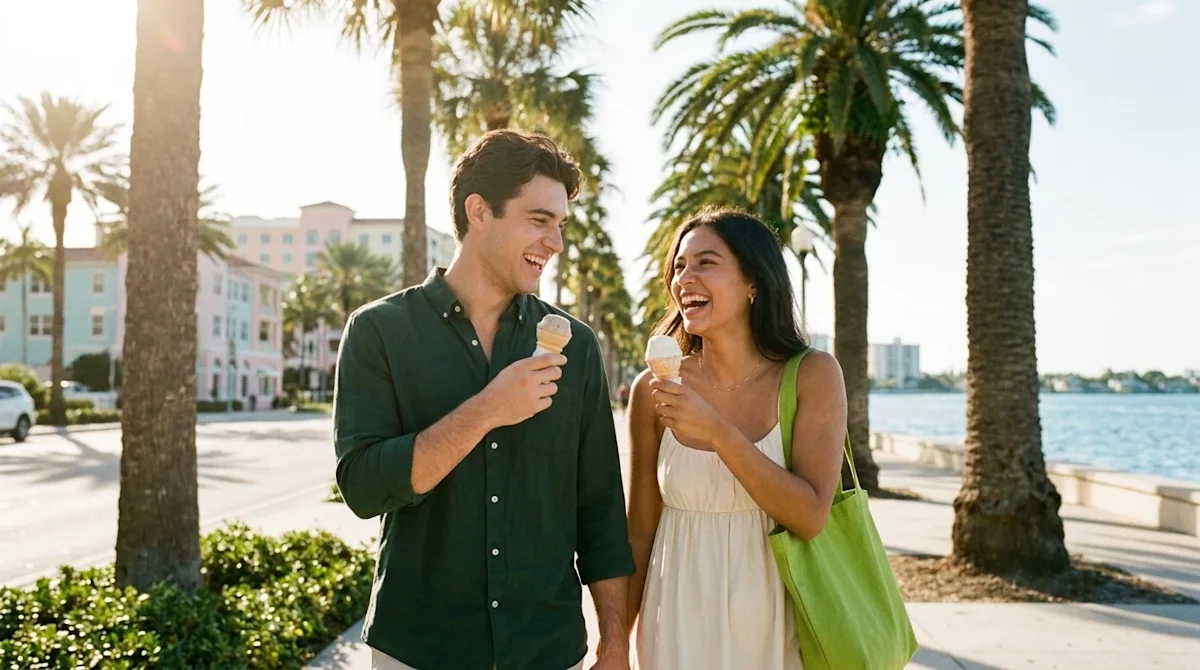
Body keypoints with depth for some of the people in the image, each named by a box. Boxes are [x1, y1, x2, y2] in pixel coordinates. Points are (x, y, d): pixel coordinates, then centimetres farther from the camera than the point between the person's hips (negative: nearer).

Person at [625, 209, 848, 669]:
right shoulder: (654, 389, -6)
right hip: (679, 628, 1)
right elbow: (641, 527, 1)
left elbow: (811, 516, -16)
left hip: (776, 623, -1)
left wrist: (717, 431, -24)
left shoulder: (812, 376, -9)